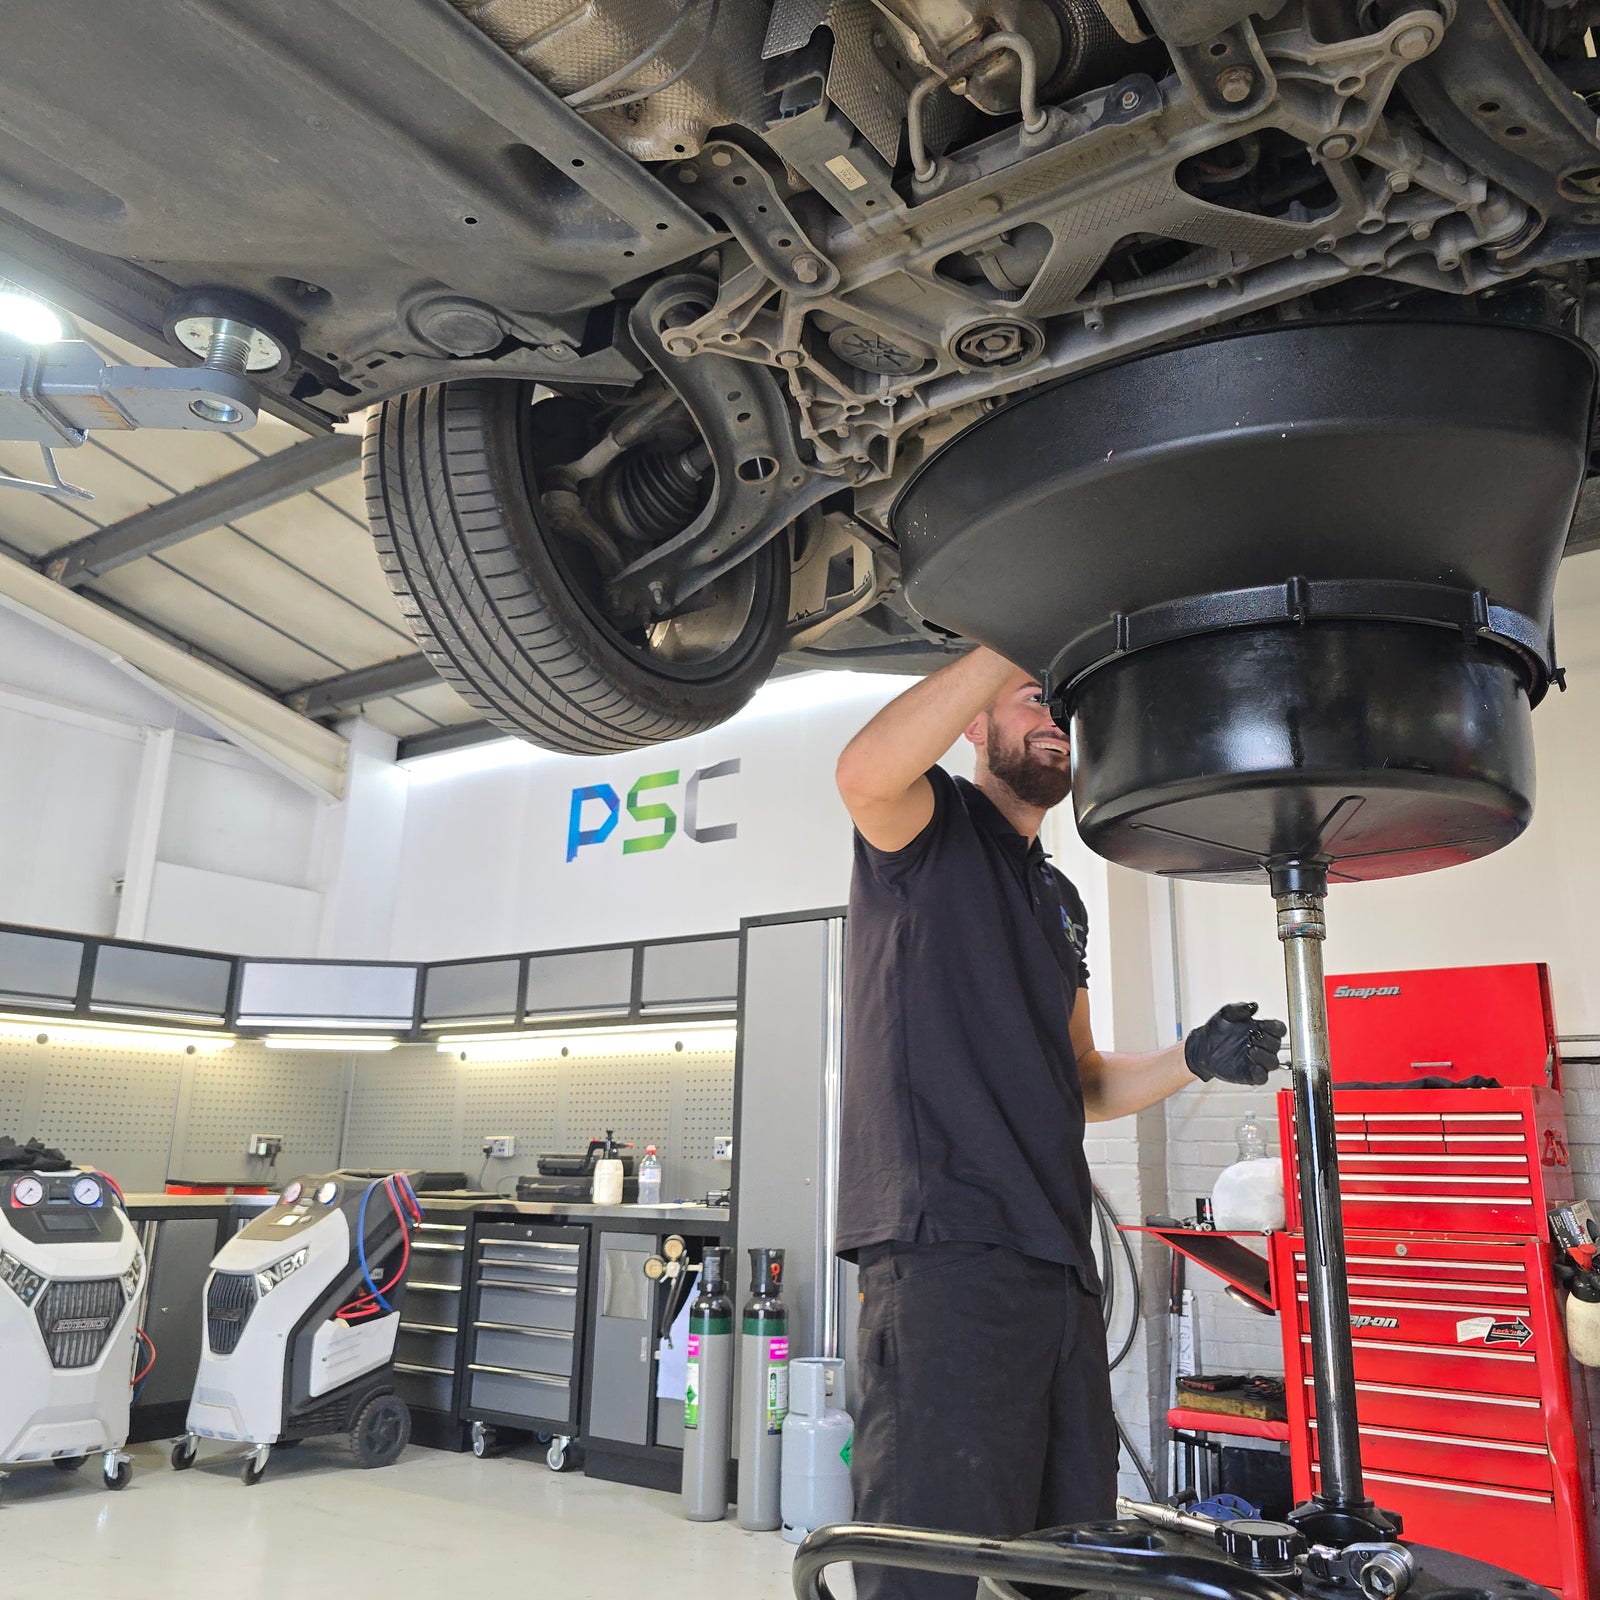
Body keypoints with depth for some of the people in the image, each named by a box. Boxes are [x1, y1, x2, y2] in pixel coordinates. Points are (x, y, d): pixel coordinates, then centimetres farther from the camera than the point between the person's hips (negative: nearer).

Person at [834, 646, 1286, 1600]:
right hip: (946, 1253, -8)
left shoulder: (1061, 901, 25)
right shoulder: (934, 827, 3)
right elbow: (866, 772, -24)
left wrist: (1192, 1060, 8)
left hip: (1061, 1267, 8)